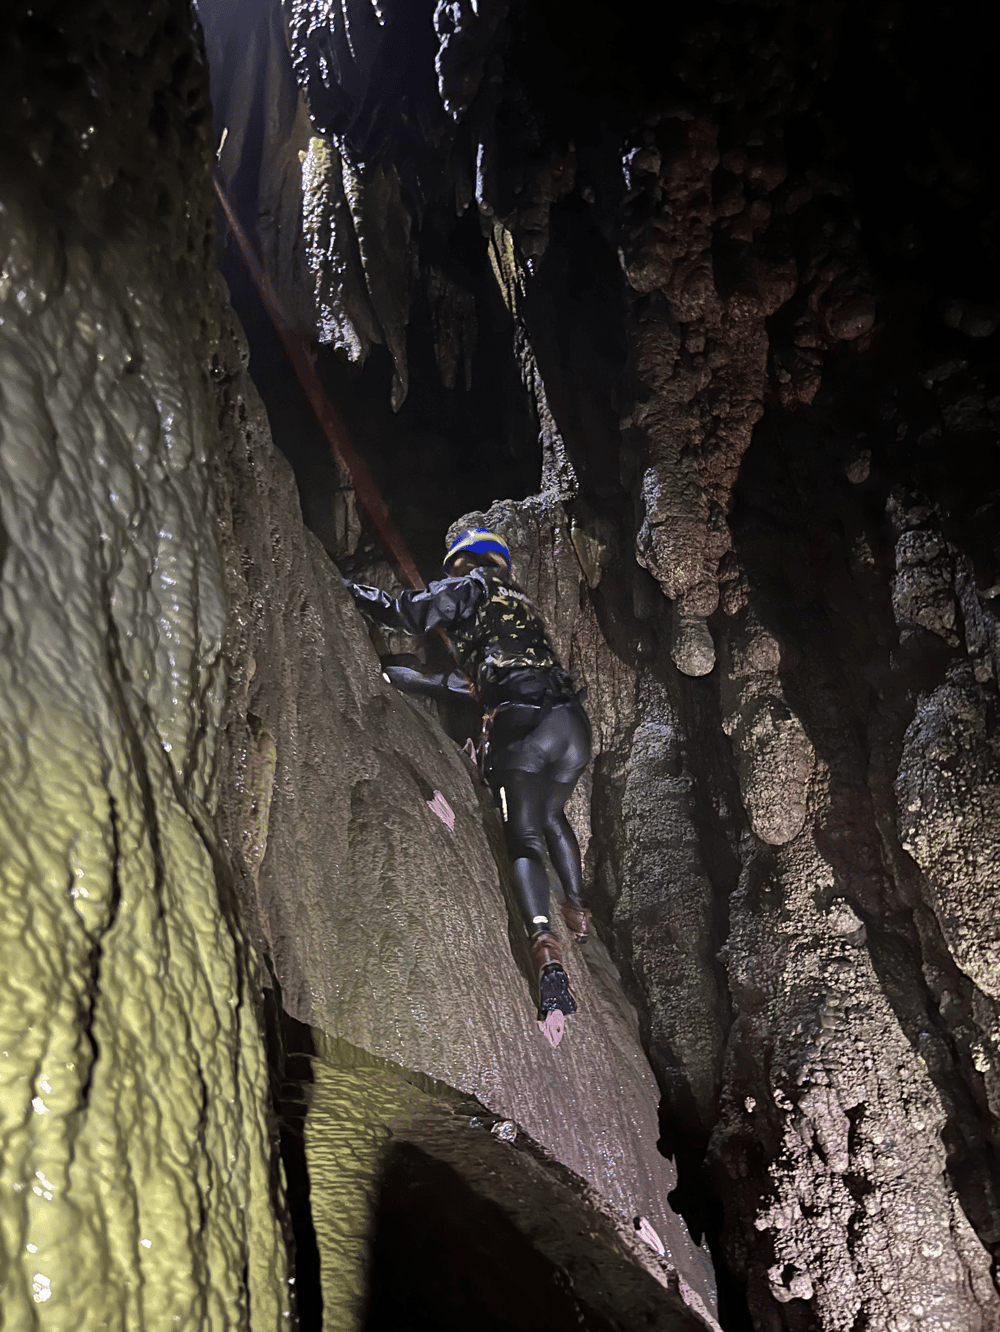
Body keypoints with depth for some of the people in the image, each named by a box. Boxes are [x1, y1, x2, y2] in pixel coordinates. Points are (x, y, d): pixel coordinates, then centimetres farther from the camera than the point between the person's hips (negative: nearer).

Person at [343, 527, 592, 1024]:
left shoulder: (473, 583, 13)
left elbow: (410, 613, 0)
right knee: (551, 817, 29)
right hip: (572, 720, 7)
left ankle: (545, 947, -24)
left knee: (524, 839, -8)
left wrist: (347, 587, 14)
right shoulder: (521, 601, 35)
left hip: (521, 725, -7)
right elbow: (475, 680, 38)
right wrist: (396, 674, 42)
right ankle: (576, 909, 40)